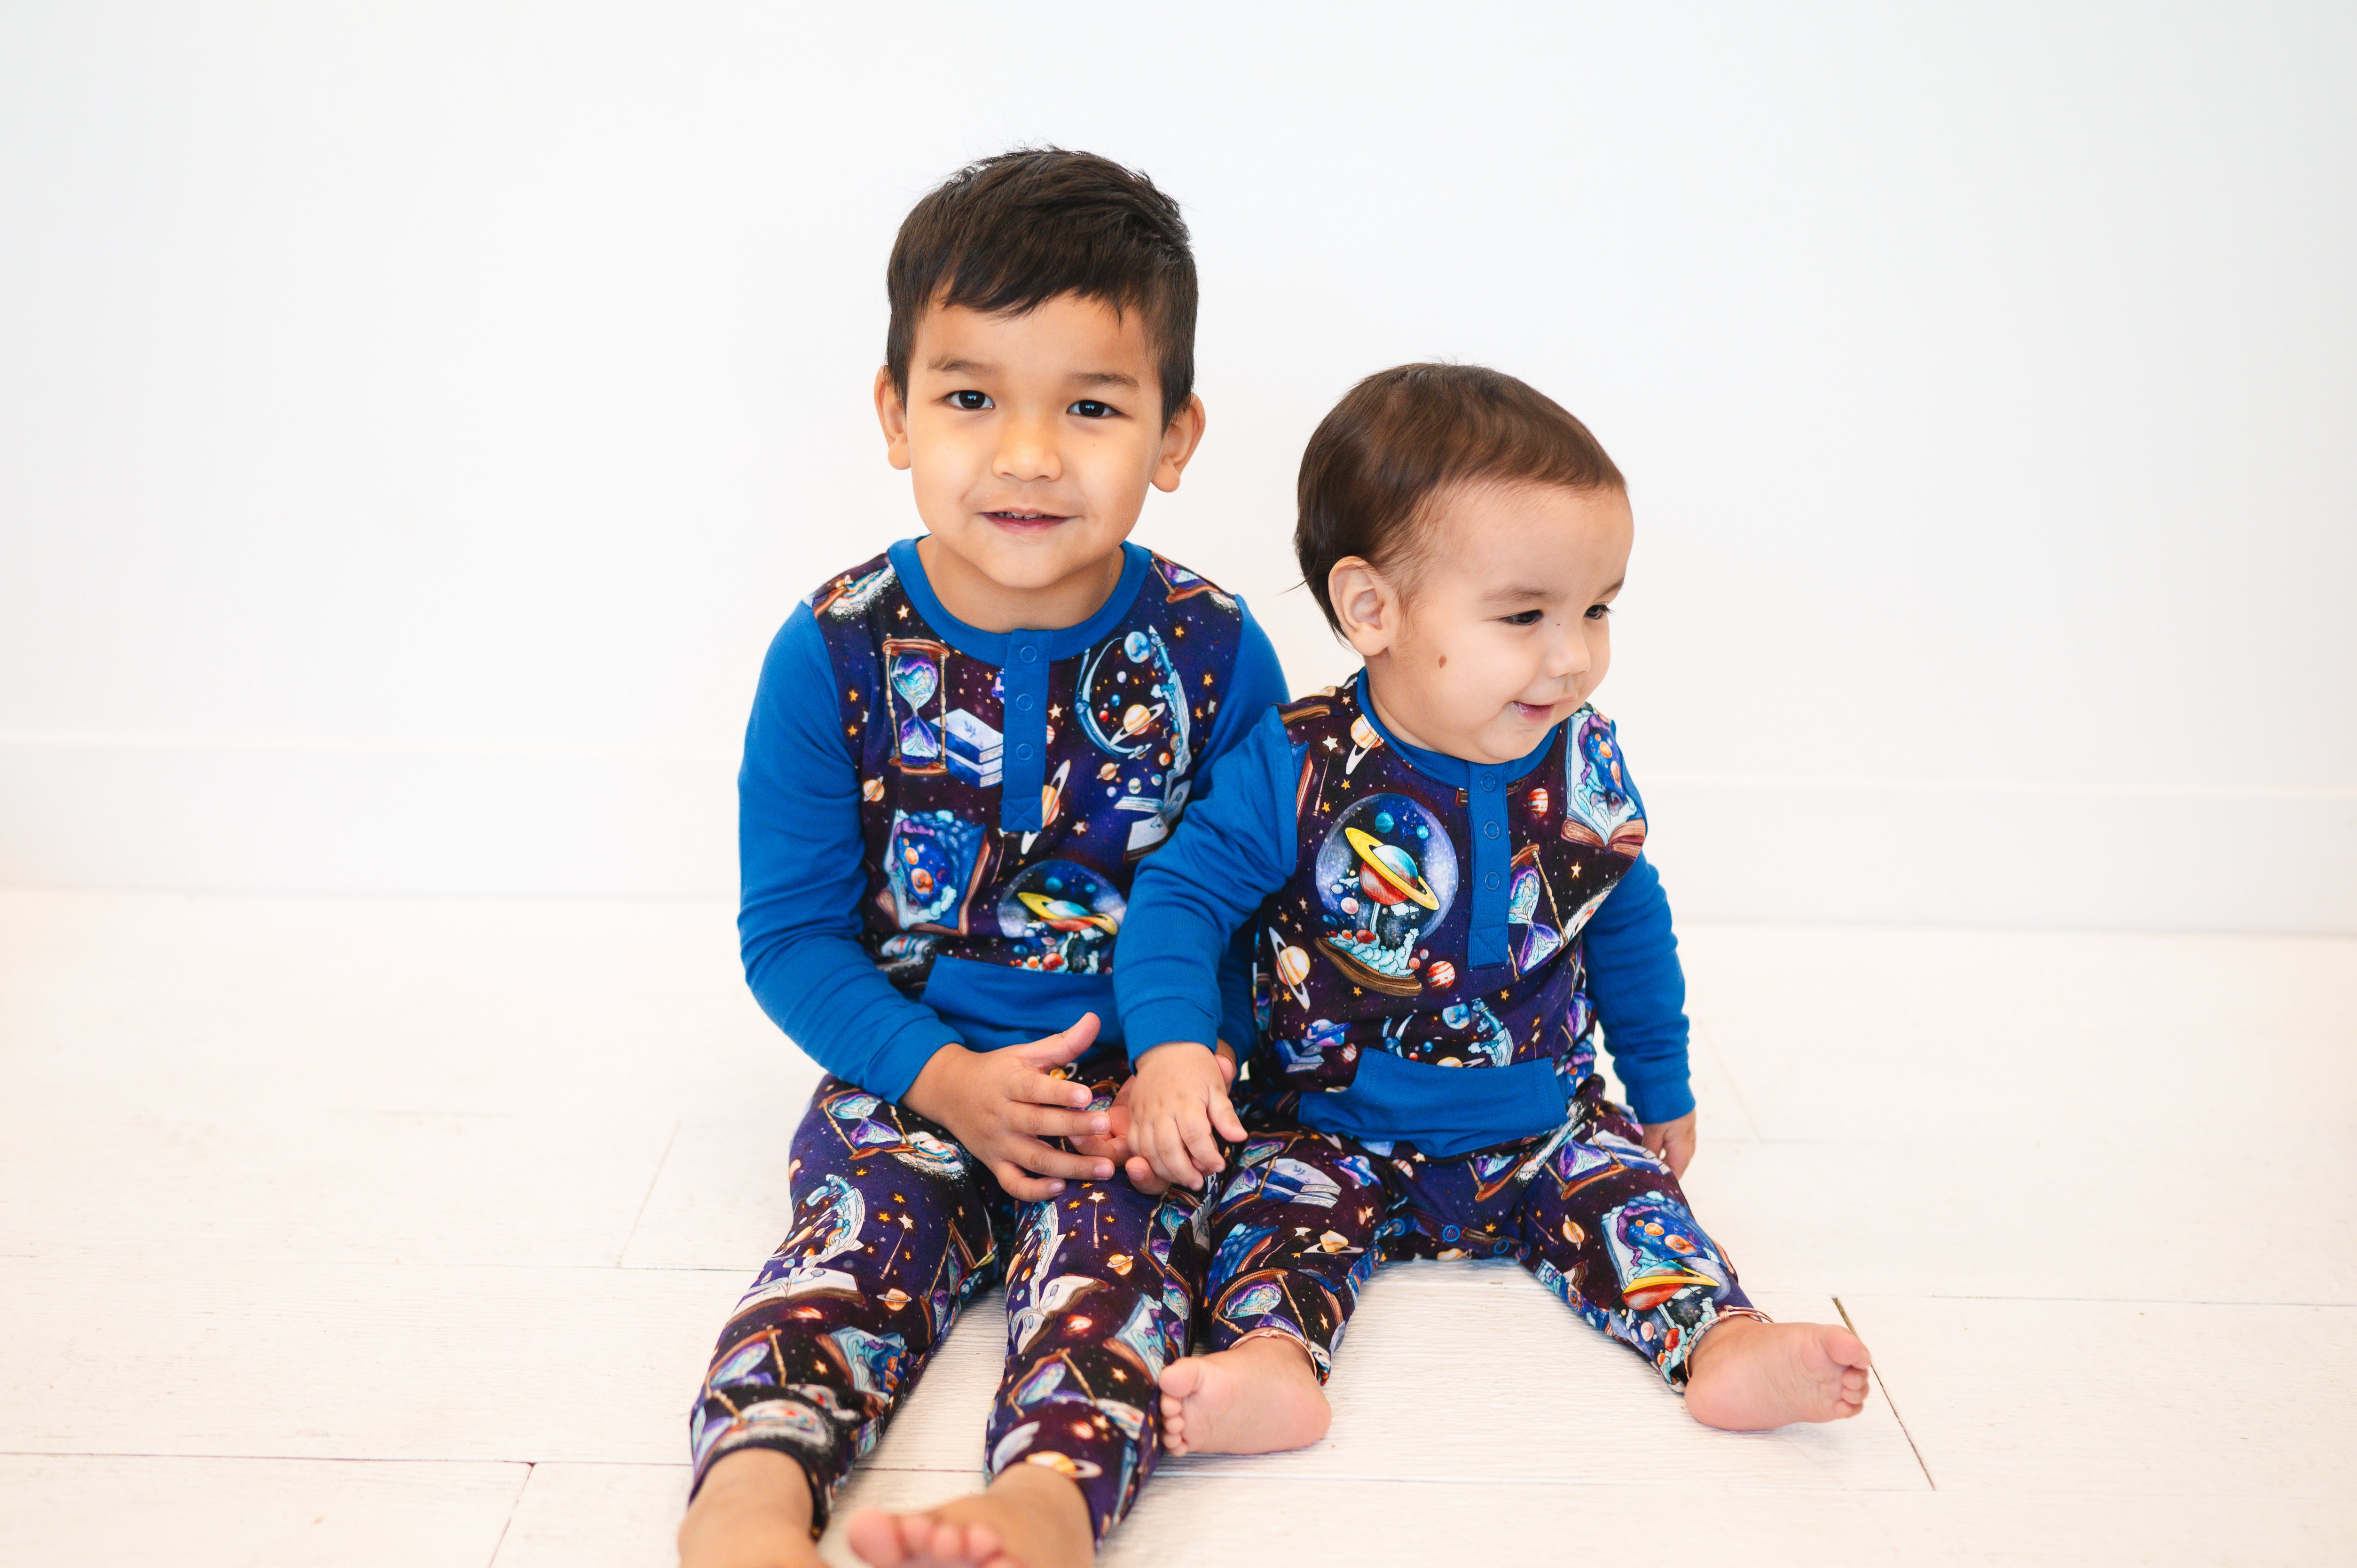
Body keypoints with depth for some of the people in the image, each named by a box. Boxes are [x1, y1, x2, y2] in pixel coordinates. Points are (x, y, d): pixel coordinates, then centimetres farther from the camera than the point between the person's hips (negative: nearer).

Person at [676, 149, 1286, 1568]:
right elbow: (791, 932, 1)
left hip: (1137, 1086, 0)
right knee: (865, 1229, -26)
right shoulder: (835, 654, -4)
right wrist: (943, 1078, -13)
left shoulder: (1212, 653, -3)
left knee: (1114, 1232, -28)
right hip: (910, 1077, 1)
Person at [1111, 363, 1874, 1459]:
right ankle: (1273, 1361, -45)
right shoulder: (1295, 770, -16)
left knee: (1619, 1179, -18)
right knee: (1273, 1194, -25)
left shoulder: (1585, 765, -4)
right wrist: (1171, 1050, -31)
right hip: (1333, 1134, -3)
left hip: (1539, 1132, 3)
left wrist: (1661, 1088, 22)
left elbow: (1629, 928, 13)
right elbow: (1181, 897, -13)